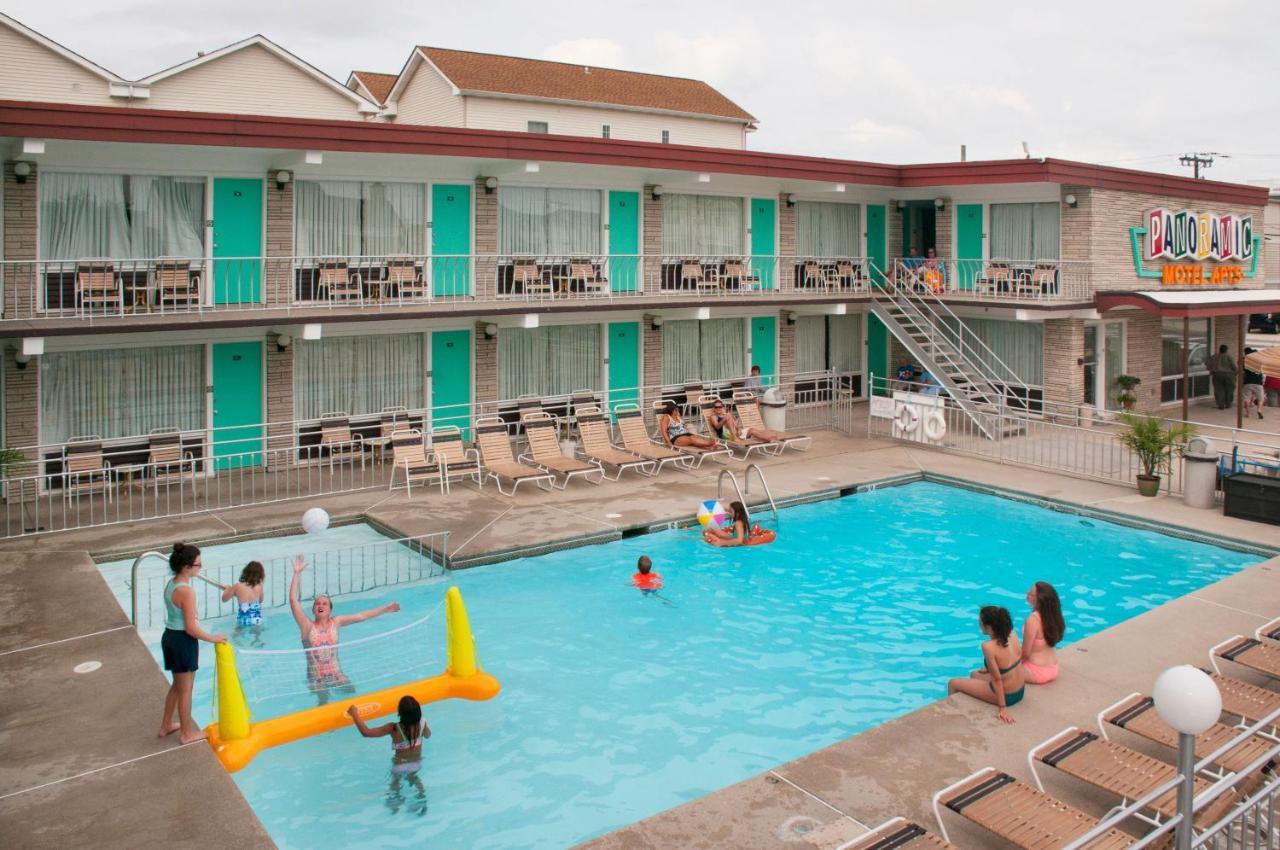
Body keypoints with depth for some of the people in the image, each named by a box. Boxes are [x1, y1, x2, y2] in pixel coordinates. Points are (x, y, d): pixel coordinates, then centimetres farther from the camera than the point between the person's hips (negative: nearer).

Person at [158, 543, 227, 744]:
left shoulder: (171, 584, 3)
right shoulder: (186, 591, -25)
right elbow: (191, 629, -23)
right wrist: (213, 638, -11)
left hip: (170, 636, 9)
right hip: (183, 640, -9)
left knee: (177, 685, 25)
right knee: (186, 689, 7)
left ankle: (166, 725, 39)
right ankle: (187, 733, 20)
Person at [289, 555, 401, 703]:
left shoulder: (335, 622, 1)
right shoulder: (308, 626, -8)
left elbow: (361, 616, 3)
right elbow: (293, 600, -17)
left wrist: (386, 609, 3)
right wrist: (297, 573, -20)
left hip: (335, 673, 3)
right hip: (316, 677, -3)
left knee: (352, 693, -3)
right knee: (324, 701, -18)